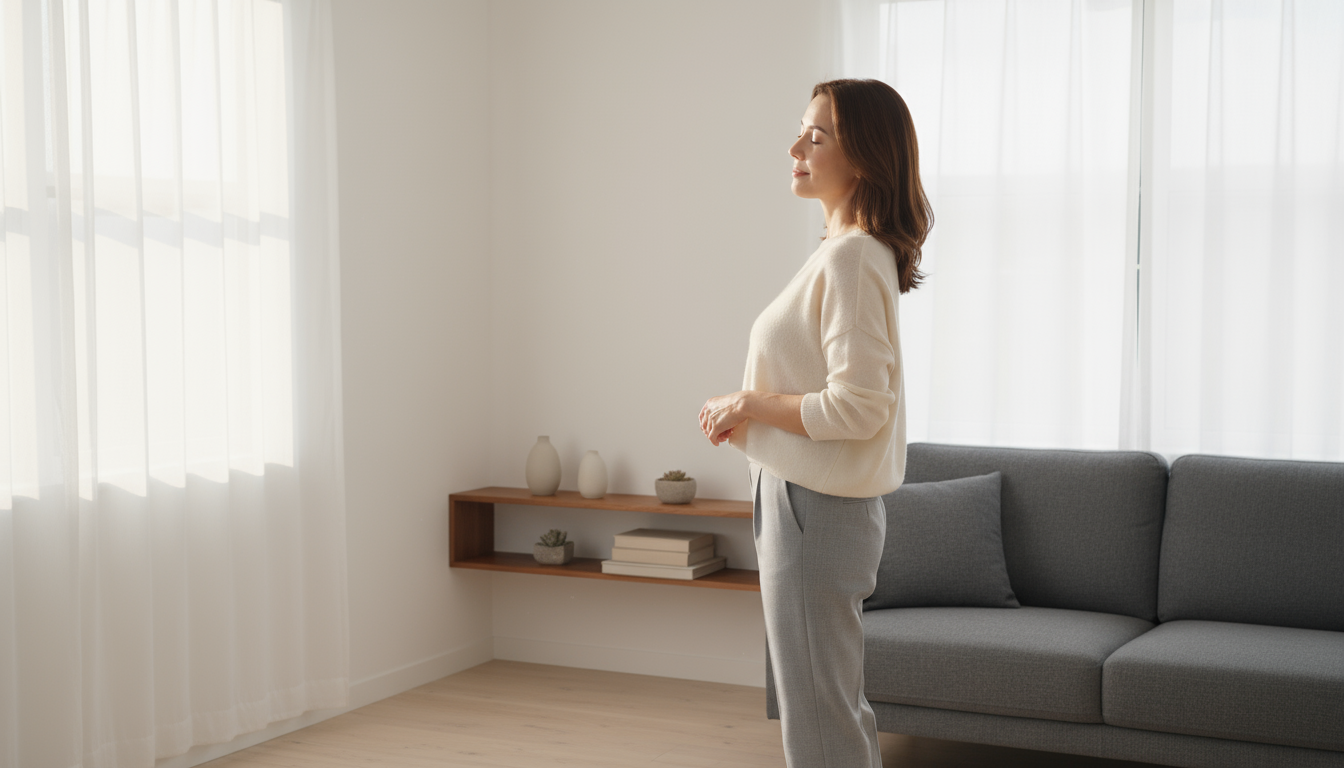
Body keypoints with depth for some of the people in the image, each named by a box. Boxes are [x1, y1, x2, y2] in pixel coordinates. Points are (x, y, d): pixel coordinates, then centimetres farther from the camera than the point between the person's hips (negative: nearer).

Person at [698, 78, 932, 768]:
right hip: (817, 501, 11)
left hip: (815, 508, -11)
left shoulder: (851, 258, -19)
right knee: (840, 708, 20)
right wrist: (749, 411, 9)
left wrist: (751, 405, -14)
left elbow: (858, 407, -26)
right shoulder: (851, 251, 12)